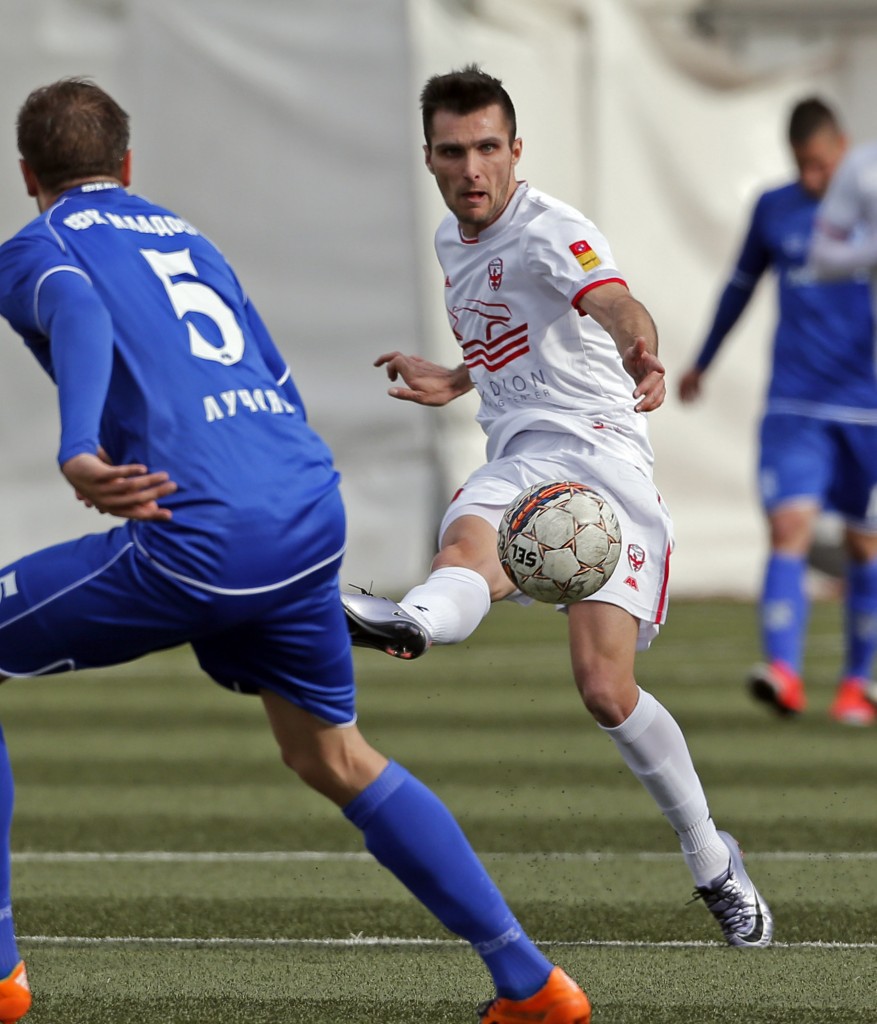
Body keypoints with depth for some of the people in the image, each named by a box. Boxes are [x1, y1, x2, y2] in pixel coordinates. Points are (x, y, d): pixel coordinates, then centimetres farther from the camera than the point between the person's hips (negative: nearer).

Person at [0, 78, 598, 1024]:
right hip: (312, 511, 7)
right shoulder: (186, 237, 28)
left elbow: (80, 319, -17)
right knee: (331, 755, 25)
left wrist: (80, 452, -34)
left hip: (197, 539, -7)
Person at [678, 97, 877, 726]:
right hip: (794, 408, 1)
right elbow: (741, 285, 22)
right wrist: (703, 363, 32)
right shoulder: (774, 209, 7)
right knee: (790, 527, -17)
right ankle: (783, 671, -27)